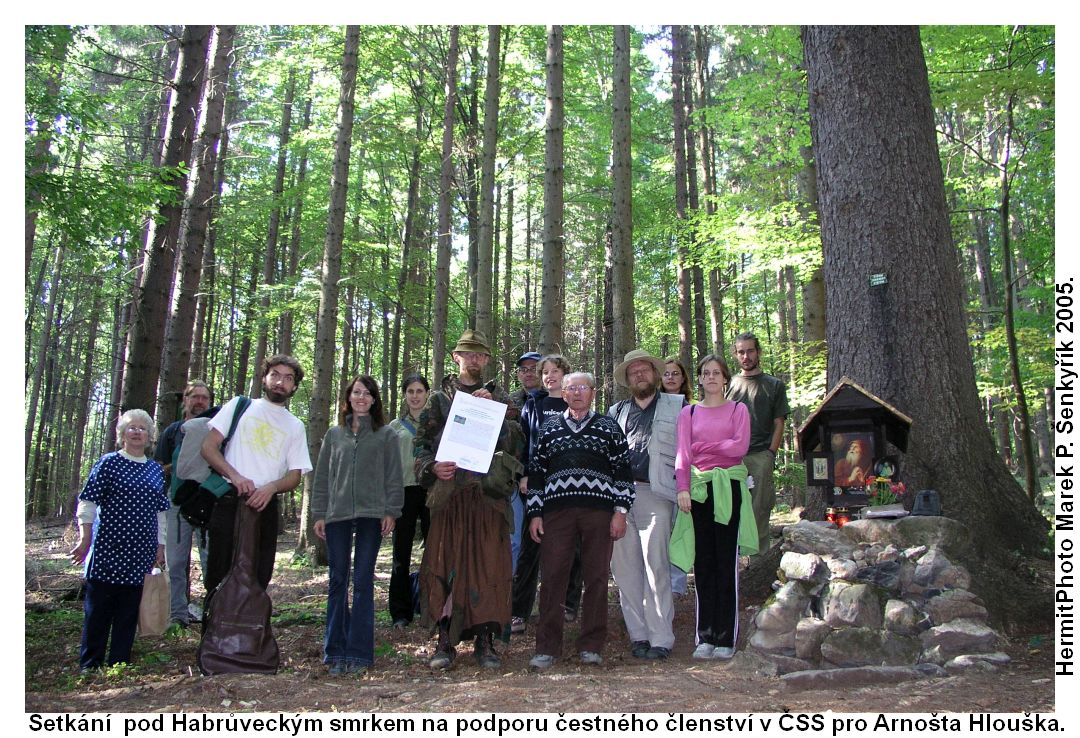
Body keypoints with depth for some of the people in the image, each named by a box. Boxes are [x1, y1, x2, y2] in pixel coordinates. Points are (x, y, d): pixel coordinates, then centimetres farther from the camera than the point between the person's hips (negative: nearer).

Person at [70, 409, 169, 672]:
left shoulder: (155, 469, 13)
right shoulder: (108, 463, 0)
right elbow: (88, 501, -2)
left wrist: (161, 546, 13)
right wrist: (85, 537, -9)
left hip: (140, 552, 4)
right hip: (108, 549, -4)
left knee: (129, 610, 6)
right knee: (98, 608, 2)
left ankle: (119, 662, 15)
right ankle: (89, 665, 12)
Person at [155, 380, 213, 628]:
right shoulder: (172, 431, 12)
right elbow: (157, 468, 11)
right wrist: (177, 465, -8)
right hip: (178, 501, 1)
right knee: (176, 561, 3)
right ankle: (178, 614, 11)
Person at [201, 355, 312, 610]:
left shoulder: (295, 426, 14)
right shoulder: (240, 406, 9)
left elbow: (295, 475, 9)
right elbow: (208, 447, 2)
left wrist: (272, 487, -13)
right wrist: (236, 476, -14)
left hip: (265, 506, 2)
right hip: (228, 502, -2)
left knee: (257, 582, 3)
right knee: (218, 577, -1)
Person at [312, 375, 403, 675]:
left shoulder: (386, 434, 7)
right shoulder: (334, 434, 14)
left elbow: (393, 476, 3)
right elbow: (322, 476, 13)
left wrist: (391, 511, -5)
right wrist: (319, 513, 7)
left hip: (371, 515, -2)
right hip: (337, 515, 2)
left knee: (363, 581, 0)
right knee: (337, 580, 4)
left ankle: (359, 652, 5)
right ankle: (336, 651, 12)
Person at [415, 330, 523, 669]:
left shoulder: (499, 398, 16)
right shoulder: (439, 399, 16)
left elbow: (515, 440, 2)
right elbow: (421, 443, 9)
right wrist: (432, 467, -10)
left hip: (489, 493, 0)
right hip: (448, 492, 0)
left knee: (488, 565, -1)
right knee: (444, 564, -1)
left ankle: (485, 639, 8)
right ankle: (445, 639, 9)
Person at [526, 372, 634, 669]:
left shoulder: (608, 427, 10)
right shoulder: (549, 428, 14)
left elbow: (623, 469, 7)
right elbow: (536, 472, 14)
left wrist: (620, 511, -1)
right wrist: (535, 514, 7)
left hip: (598, 511, -1)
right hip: (557, 511, 1)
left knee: (596, 577, 2)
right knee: (553, 576, -1)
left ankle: (591, 645, 14)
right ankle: (547, 647, 7)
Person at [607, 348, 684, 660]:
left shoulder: (676, 406, 11)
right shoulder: (616, 411, 21)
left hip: (654, 494, -4)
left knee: (656, 567, -8)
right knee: (625, 567, 3)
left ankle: (661, 639, -2)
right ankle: (638, 634, 12)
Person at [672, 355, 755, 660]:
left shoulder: (737, 409, 7)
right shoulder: (689, 412, 12)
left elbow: (740, 446, -8)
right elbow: (682, 453, 3)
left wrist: (703, 446, -3)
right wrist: (683, 489, -8)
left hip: (728, 486, -2)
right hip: (698, 487, 2)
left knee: (726, 561, -1)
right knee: (703, 561, 4)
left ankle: (726, 638, 6)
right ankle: (705, 637, 10)